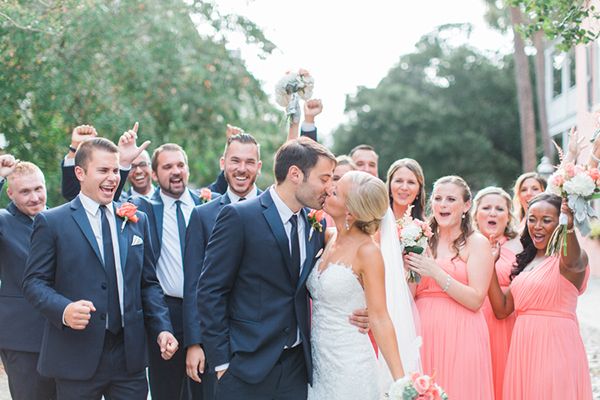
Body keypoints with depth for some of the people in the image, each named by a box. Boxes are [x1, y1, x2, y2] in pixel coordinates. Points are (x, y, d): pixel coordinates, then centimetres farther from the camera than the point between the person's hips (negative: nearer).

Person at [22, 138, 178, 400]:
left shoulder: (137, 221, 13)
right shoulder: (51, 222, -1)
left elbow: (148, 283, 14)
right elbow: (34, 281, -4)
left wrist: (162, 329, 1)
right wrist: (64, 310, -22)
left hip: (130, 356, 4)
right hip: (77, 356, -4)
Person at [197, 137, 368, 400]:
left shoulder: (316, 225, 9)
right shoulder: (238, 217, -10)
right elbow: (210, 290, -10)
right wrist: (222, 361, -12)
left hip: (298, 365, 5)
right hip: (247, 367, -5)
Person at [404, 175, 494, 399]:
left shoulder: (477, 243, 0)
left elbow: (475, 300, -9)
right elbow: (408, 297, 13)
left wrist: (435, 272, -14)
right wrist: (409, 270, -4)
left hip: (459, 336, -3)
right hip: (422, 335, 4)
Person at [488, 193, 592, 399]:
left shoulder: (564, 257, -6)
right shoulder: (526, 262, 14)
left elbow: (573, 262, -33)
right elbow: (502, 309, 10)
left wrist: (569, 229, -53)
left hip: (556, 347, -6)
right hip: (523, 349, 6)